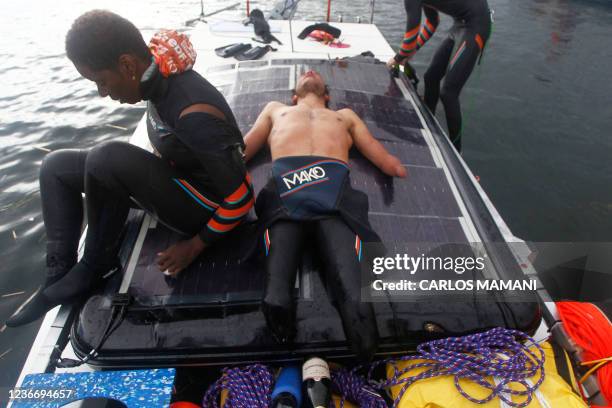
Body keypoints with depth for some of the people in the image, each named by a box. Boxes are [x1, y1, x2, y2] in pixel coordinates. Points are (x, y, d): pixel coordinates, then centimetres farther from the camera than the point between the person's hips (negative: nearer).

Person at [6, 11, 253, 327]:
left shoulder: (194, 114, -33)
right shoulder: (160, 78, -7)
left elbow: (242, 198, -28)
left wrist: (196, 245, -17)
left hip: (203, 205, -8)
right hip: (173, 179, 8)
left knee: (108, 158, -31)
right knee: (56, 167, 7)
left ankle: (96, 263, -5)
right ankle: (60, 274, 6)